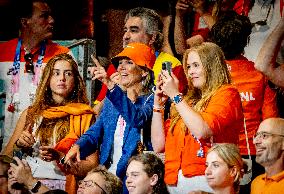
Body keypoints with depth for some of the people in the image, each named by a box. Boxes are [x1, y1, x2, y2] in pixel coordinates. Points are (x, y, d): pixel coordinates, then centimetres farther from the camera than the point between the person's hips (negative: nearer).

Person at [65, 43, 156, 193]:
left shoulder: (151, 99, 0)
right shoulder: (113, 99, 20)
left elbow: (138, 119, -21)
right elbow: (96, 130, 13)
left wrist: (111, 85, -29)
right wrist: (78, 146, -9)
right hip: (107, 173, 6)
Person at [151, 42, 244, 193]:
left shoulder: (226, 94, 2)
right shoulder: (189, 100, 18)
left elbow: (202, 131, -16)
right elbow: (158, 145, 15)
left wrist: (175, 96, -9)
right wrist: (158, 104, 9)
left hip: (203, 180, -5)